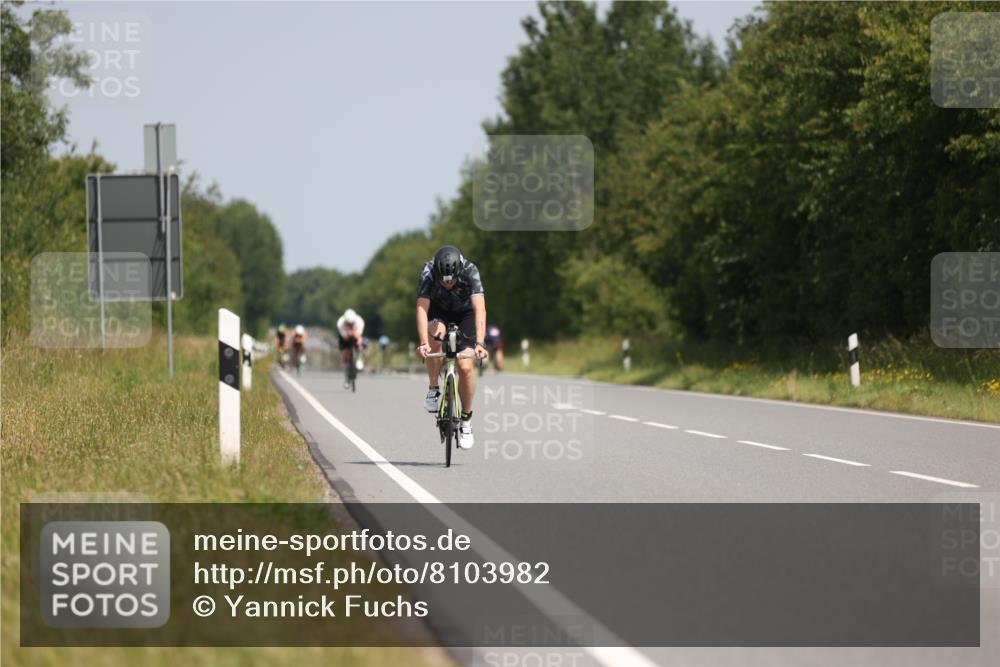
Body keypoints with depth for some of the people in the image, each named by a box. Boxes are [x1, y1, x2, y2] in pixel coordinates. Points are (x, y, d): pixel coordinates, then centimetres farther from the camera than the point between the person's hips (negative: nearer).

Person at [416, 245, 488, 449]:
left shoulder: (470, 272, -34)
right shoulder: (428, 273, -32)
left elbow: (480, 310, -42)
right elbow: (422, 309, -38)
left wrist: (480, 343, -55)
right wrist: (423, 343, -52)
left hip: (465, 313, -1)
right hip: (439, 311, 1)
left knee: (465, 366, -16)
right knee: (436, 333, -34)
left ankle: (466, 419, 4)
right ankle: (433, 389, -16)